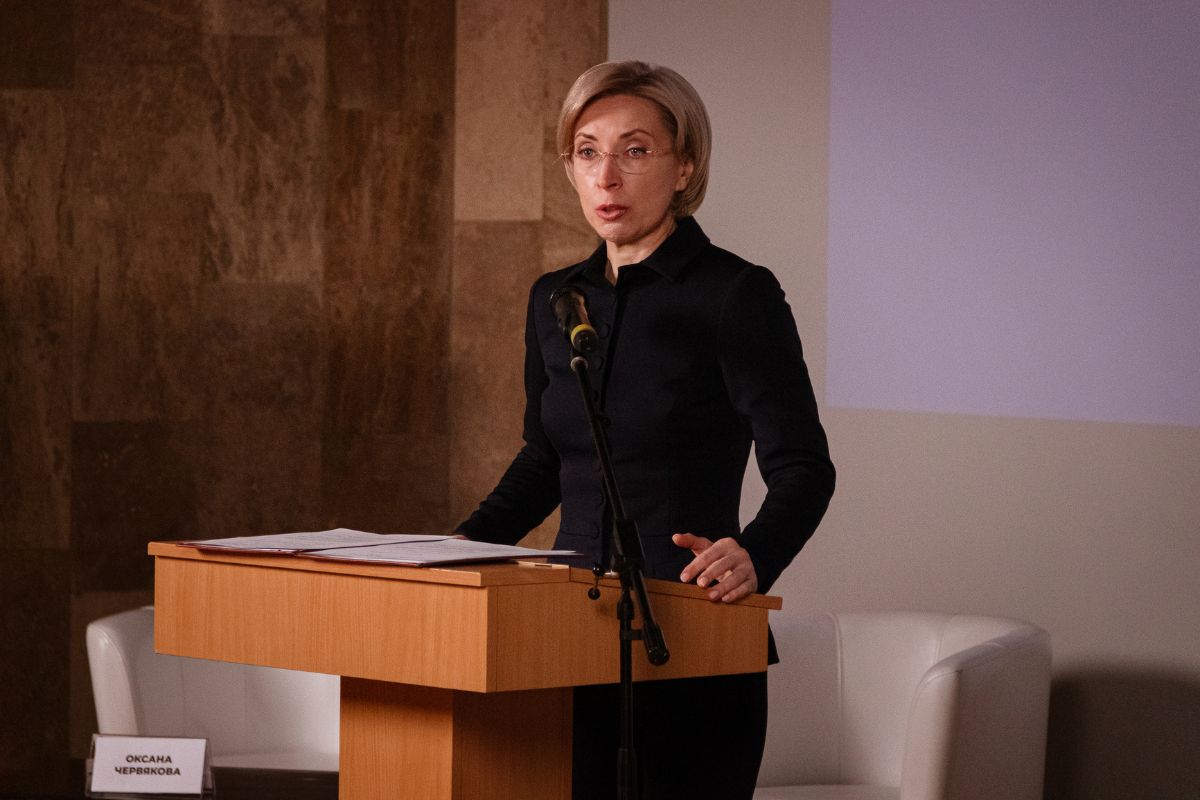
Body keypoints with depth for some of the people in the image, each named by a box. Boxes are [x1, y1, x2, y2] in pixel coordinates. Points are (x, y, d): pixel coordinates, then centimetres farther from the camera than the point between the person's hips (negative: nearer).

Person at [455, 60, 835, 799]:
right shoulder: (555, 300, 11)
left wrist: (754, 558, -33)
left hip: (693, 651, -6)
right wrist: (467, 546, 8)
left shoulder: (737, 294, -9)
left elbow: (803, 468, -15)